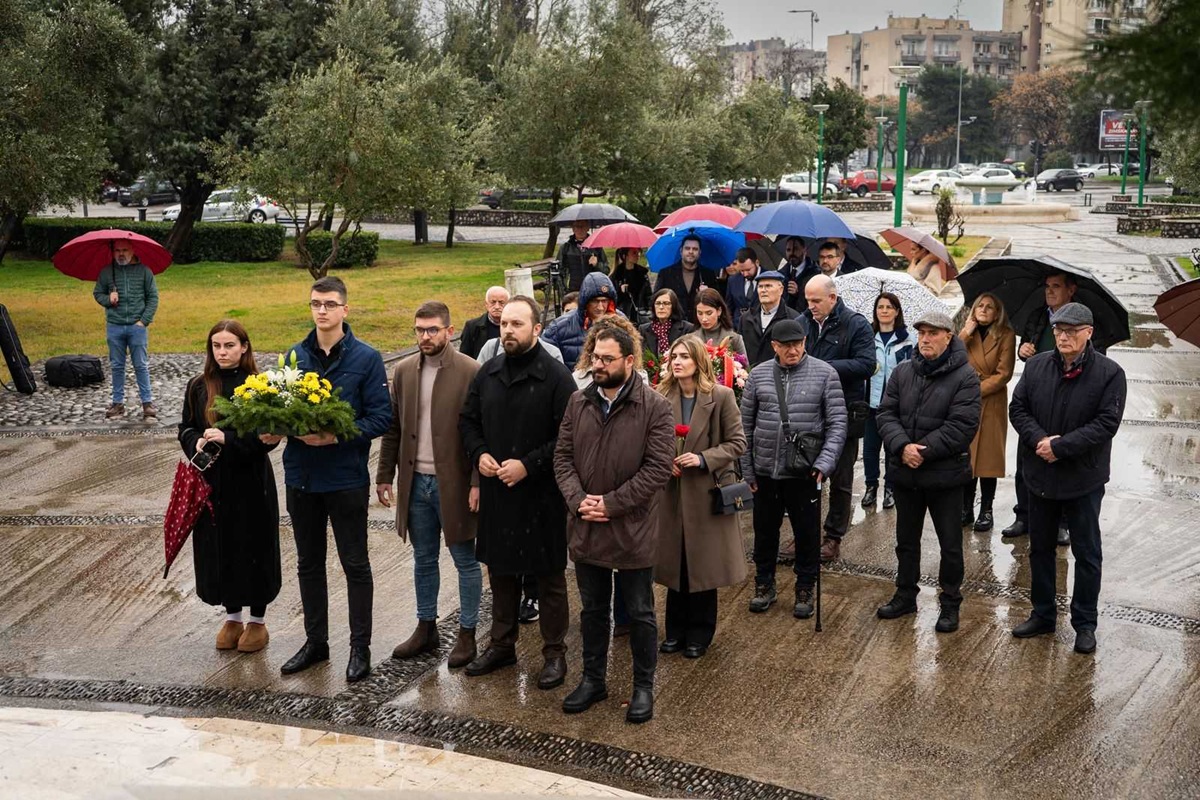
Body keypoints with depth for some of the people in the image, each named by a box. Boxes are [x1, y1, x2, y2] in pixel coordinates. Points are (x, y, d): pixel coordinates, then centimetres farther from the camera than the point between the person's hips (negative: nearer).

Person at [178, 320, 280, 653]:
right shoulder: (199, 387, 4)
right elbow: (186, 427, 11)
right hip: (211, 482, 4)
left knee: (253, 548, 6)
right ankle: (232, 616, 28)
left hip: (250, 482, -4)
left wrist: (228, 438, -22)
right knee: (219, 550, 11)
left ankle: (257, 620, 22)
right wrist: (196, 442, -11)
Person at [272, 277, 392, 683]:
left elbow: (381, 416, -12)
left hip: (346, 478, -5)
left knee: (355, 564, 7)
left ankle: (360, 647, 18)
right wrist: (275, 429, -12)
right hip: (301, 477, 5)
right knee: (309, 562, 16)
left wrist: (337, 436, -23)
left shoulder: (366, 357, -8)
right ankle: (315, 641, 30)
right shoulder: (295, 355, 5)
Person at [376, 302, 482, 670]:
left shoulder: (471, 372, -10)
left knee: (465, 560, 7)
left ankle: (466, 634, 18)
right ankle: (426, 629, 29)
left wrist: (478, 482, -16)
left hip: (454, 482, -5)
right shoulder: (404, 370, 6)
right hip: (415, 481, 5)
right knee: (423, 559, 16)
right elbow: (393, 428, 10)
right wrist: (385, 474, 8)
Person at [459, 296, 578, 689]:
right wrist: (478, 454, -3)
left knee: (549, 577, 6)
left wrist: (528, 464, -20)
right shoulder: (487, 373, 6)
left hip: (542, 496, -5)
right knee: (500, 571, 17)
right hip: (496, 492, 5)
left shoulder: (557, 377, -12)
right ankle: (502, 644, 32)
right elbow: (468, 420, 15)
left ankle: (554, 652, 20)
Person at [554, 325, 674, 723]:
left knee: (640, 613, 10)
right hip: (585, 527, 4)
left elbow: (658, 468, -16)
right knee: (592, 609, 18)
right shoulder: (578, 403, 3)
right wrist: (578, 500, -13)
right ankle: (593, 679, 34)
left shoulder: (654, 406, -12)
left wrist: (611, 503, -17)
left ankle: (644, 686, 26)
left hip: (632, 529, -4)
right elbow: (563, 457, 4)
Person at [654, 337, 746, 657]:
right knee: (674, 562, 10)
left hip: (707, 491, -2)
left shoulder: (721, 396, -8)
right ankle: (676, 631, 26)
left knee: (703, 564, 7)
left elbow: (737, 442, -6)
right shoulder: (662, 396, -1)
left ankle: (699, 633, 23)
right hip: (671, 492, 2)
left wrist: (703, 458, -17)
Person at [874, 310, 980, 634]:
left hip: (945, 474, -5)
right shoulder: (903, 371, 4)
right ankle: (905, 595, 33)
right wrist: (902, 446, -17)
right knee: (906, 540, 18)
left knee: (950, 543, 7)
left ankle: (950, 603, 22)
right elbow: (886, 413, 0)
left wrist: (923, 450, -20)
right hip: (905, 473, 5)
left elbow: (962, 425, -18)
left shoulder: (964, 376, -11)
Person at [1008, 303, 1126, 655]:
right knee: (1040, 548, 15)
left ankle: (1085, 623, 20)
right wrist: (1039, 439, -18)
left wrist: (1060, 446, -22)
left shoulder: (1109, 373, -12)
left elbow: (1106, 423, -17)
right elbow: (1018, 408, 0)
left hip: (1083, 479, -4)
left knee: (1086, 554, 8)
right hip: (1039, 474, 4)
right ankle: (1043, 614, 30)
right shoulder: (1037, 365, 0)